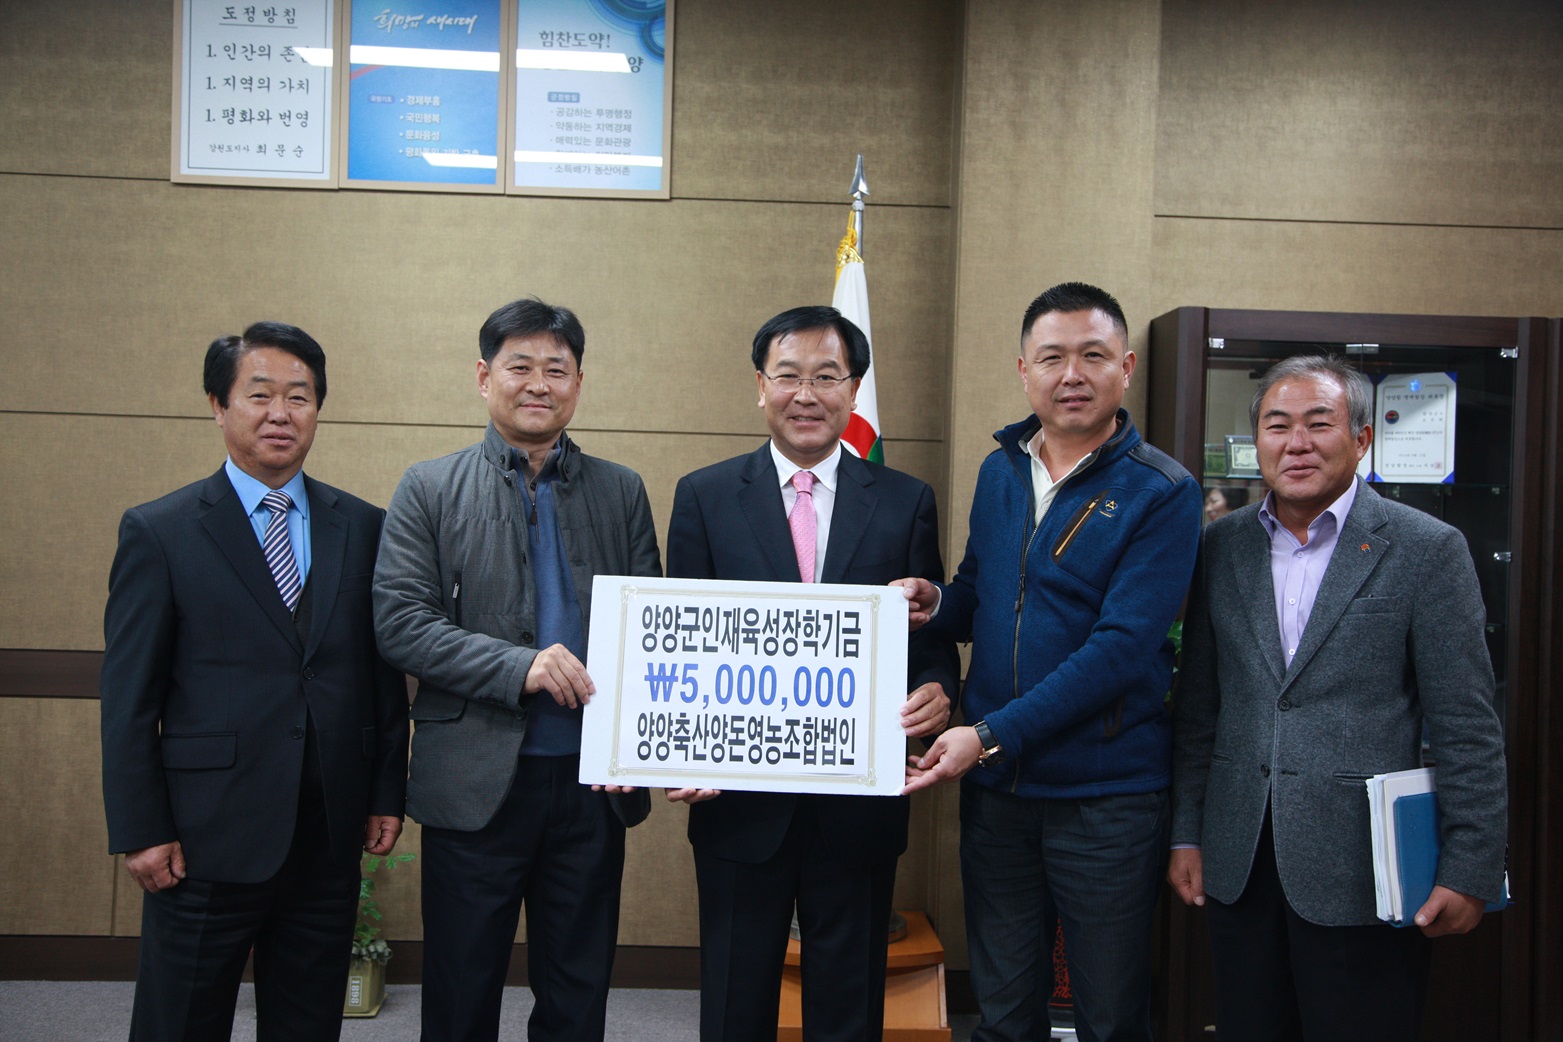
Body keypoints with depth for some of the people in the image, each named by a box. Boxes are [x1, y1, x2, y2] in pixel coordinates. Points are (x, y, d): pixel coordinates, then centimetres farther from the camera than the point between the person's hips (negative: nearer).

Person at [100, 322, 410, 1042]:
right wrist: (140, 832, -7)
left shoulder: (362, 528, 5)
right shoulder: (158, 532, -3)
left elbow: (385, 673, 7)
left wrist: (388, 793, 4)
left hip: (330, 838, 3)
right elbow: (128, 698, -4)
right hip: (208, 839, -3)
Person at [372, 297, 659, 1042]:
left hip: (592, 780, 2)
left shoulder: (621, 491, 8)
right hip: (475, 780, -2)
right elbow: (397, 621, -7)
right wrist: (518, 668, -19)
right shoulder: (429, 489, 2)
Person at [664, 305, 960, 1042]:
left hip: (861, 806, 1)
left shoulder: (906, 503, 3)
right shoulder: (704, 497, 2)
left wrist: (936, 690, -18)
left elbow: (932, 636, 4)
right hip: (739, 798, 0)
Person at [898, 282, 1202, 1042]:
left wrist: (991, 737, -22)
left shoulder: (1161, 492, -11)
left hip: (1105, 798, -4)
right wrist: (937, 604, -7)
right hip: (993, 787, 5)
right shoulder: (999, 471, 6)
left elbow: (1122, 647, -19)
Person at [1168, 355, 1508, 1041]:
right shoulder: (1224, 546, 6)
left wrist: (1470, 871, -8)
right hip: (1238, 868, 4)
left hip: (1361, 877, -3)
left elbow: (1467, 730, -6)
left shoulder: (1427, 550, -5)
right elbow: (1199, 706, 9)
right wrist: (1186, 834, 8)